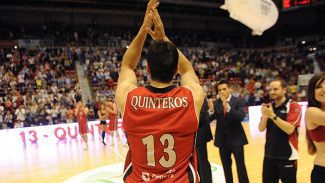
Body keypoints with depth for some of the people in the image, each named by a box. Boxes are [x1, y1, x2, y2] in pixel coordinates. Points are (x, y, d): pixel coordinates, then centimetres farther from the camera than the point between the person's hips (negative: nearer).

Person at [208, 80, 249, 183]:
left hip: (236, 139, -3)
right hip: (222, 140, 3)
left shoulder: (238, 102, -7)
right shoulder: (215, 103, 1)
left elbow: (241, 117, -23)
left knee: (241, 167, 4)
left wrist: (228, 107, -35)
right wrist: (211, 110, -28)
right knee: (226, 167, 15)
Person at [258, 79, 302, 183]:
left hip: (287, 157, -5)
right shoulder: (268, 107, 7)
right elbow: (261, 129, 0)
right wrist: (265, 116, -17)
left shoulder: (294, 106, -9)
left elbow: (289, 129, -20)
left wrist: (273, 116, -27)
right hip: (269, 155, 5)